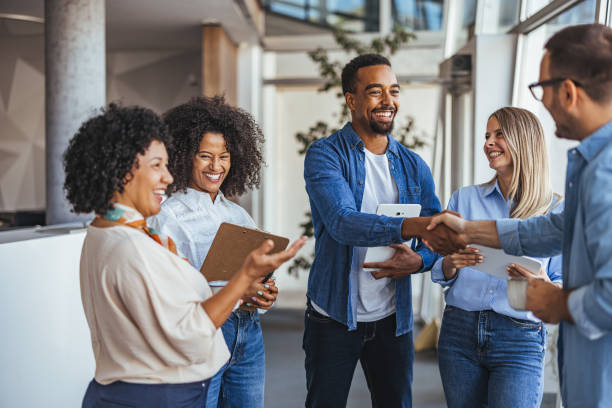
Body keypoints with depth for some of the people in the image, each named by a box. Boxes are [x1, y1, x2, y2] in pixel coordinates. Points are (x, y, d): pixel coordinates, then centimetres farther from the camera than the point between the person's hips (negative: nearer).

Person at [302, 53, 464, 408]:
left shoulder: (414, 166, 5)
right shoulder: (325, 155, -9)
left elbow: (440, 240, 7)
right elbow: (342, 222, -26)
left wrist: (418, 260, -16)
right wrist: (413, 226, -41)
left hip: (393, 318, 4)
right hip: (334, 316, -4)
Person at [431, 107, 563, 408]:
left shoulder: (556, 211, 1)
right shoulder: (465, 198, 9)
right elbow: (440, 274, 10)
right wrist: (452, 263, -12)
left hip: (519, 340, -2)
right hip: (459, 331, 3)